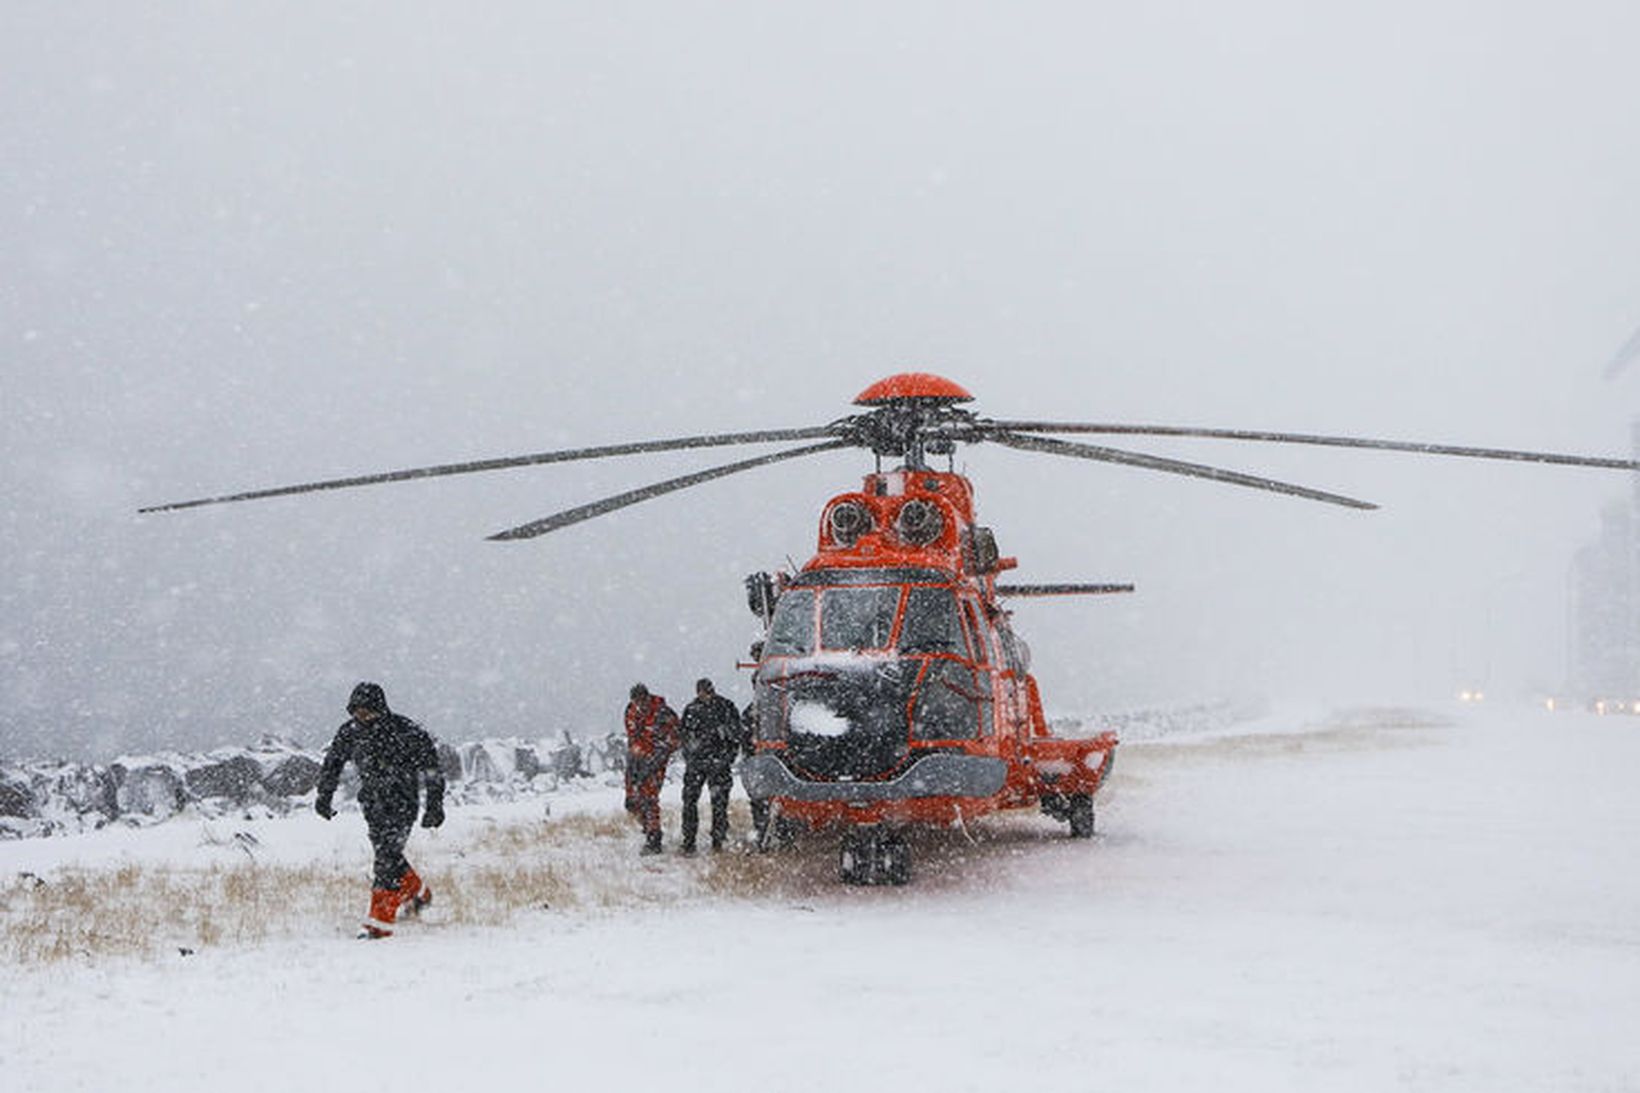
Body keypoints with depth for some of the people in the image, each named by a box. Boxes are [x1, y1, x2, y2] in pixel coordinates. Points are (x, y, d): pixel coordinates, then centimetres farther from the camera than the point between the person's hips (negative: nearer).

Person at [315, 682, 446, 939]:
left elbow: (430, 769, -12)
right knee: (386, 854, 12)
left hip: (402, 800, -6)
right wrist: (324, 796, 13)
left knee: (388, 857, -15)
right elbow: (332, 763, 15)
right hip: (372, 802, 6)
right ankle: (418, 893, 38)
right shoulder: (349, 732, -3)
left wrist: (434, 805, -15)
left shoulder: (404, 731, -18)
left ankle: (380, 922, -14)